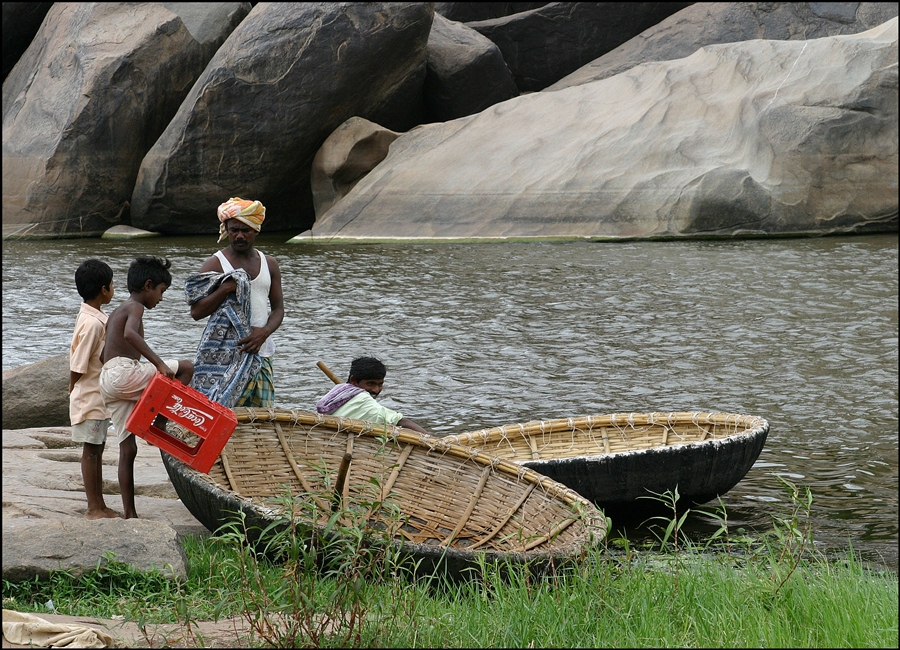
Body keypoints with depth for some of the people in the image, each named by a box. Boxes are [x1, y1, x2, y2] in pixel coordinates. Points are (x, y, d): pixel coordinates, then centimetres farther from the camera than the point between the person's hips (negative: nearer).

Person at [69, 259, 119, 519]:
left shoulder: (95, 317, 8)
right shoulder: (92, 322, -23)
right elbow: (77, 366, -20)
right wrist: (74, 389, -4)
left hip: (99, 397, 9)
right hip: (90, 398, -9)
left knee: (97, 449, 14)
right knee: (91, 451, 0)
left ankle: (98, 505, 22)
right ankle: (94, 508, 8)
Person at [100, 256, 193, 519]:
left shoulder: (117, 312, 27)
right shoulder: (135, 307, -3)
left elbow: (103, 353, 30)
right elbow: (130, 334, -25)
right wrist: (158, 362, -29)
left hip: (107, 378, 9)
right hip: (123, 372, -9)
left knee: (128, 449, 8)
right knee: (185, 368, -5)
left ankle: (130, 514, 7)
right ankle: (159, 423, -6)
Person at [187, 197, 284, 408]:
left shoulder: (269, 264, 13)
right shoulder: (215, 264, 1)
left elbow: (278, 308, 11)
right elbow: (196, 312, -5)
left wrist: (264, 332, -9)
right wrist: (226, 289, -16)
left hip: (261, 354, 4)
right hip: (223, 356, -4)